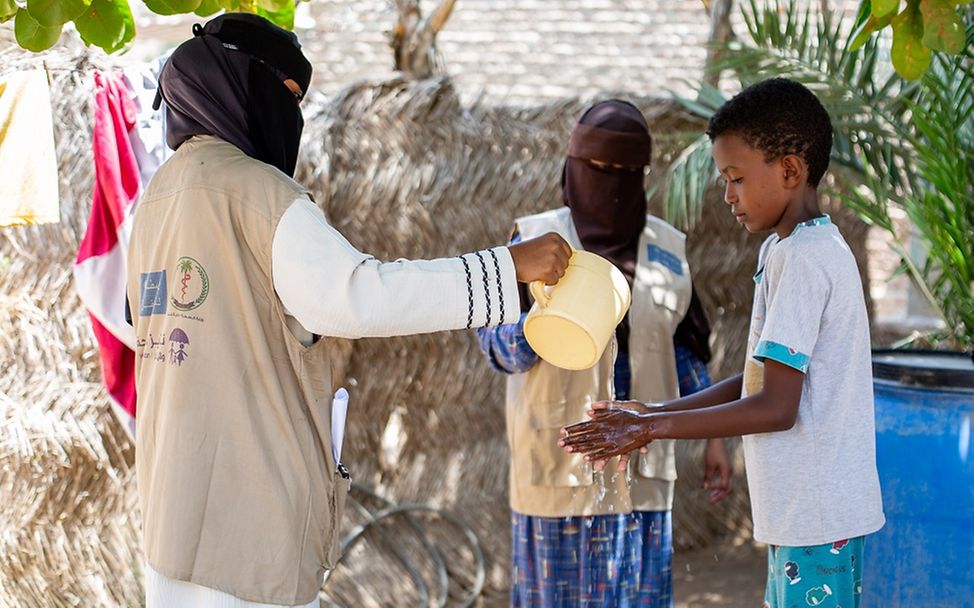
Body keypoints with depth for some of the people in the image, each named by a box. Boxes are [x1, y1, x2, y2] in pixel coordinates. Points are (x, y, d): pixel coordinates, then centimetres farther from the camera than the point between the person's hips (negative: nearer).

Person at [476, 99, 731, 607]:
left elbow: (687, 352, 14)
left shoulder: (667, 249, 6)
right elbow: (497, 345, -8)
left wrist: (714, 436, 10)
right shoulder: (535, 240, -3)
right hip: (558, 464, -2)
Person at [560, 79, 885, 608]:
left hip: (816, 518, -10)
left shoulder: (801, 258, -17)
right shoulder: (800, 249, 14)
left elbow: (775, 406, -20)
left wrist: (650, 429, -16)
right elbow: (761, 379, 17)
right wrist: (654, 415, 9)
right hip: (804, 512, 10)